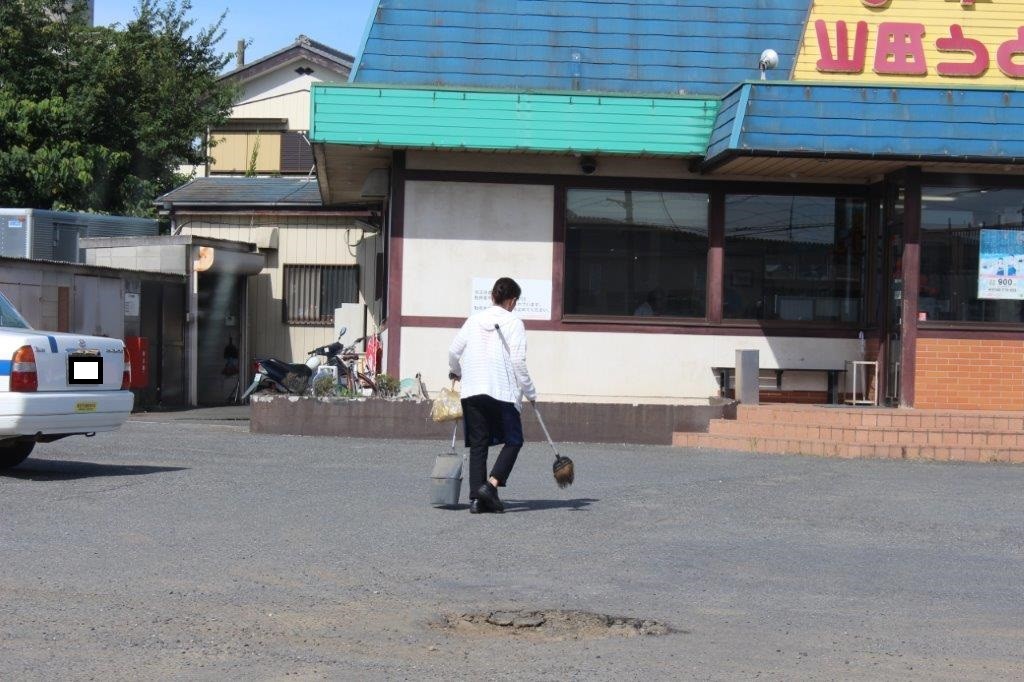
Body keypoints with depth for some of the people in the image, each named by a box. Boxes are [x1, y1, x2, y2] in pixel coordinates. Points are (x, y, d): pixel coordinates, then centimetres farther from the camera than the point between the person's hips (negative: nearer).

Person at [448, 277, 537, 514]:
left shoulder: (474, 320, 11)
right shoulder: (513, 323, -2)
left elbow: (454, 351, 13)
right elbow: (518, 361, -10)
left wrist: (456, 372, 35)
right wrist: (530, 393, 0)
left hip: (472, 392, 5)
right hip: (503, 392, -4)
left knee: (478, 445, 8)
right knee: (513, 441, 7)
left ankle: (476, 498, 2)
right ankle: (491, 484, -11)